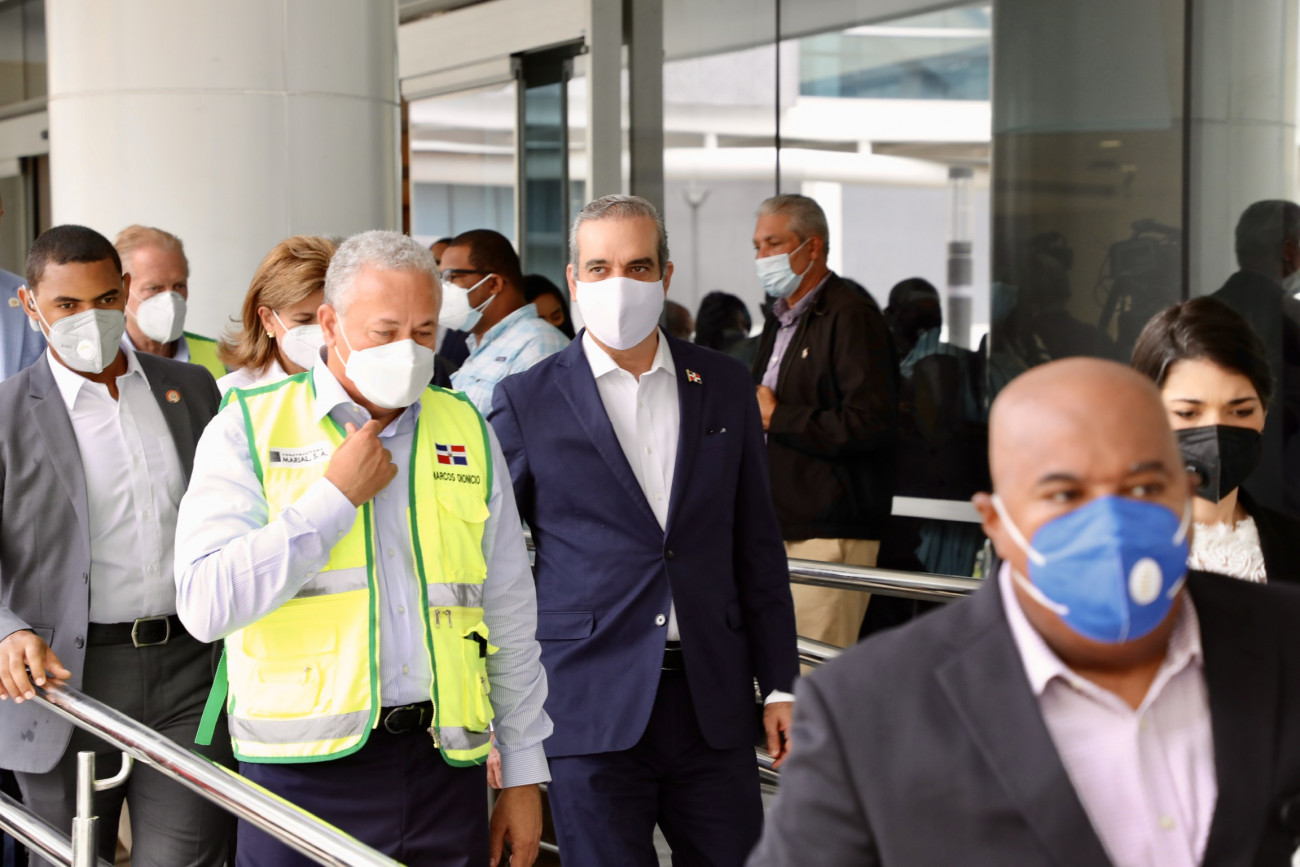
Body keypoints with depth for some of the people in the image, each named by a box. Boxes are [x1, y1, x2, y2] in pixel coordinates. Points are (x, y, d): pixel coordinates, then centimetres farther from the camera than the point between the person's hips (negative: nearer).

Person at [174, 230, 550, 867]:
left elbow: (510, 615, 12)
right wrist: (335, 497, -12)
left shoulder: (467, 432, 9)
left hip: (445, 761, 3)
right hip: (305, 768, -3)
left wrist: (524, 774, 10)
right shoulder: (248, 427, -2)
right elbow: (206, 605, -13)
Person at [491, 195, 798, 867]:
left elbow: (757, 547, 12)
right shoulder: (527, 400, 0)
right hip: (590, 706, -2)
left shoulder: (725, 387, 9)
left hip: (713, 703, 3)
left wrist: (779, 684, 9)